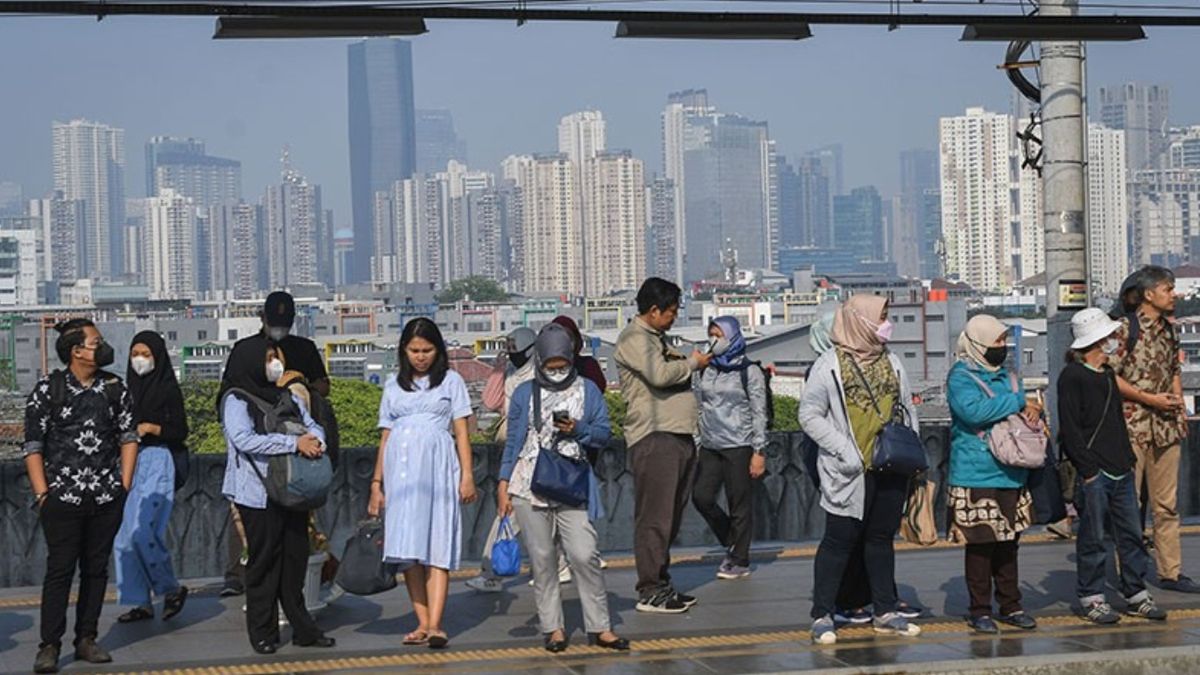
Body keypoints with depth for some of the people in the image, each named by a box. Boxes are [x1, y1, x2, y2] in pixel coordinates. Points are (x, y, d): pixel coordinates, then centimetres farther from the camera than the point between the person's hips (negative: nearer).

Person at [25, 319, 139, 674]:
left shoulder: (114, 386, 7)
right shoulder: (48, 389, -3)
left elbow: (128, 436, 12)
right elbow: (33, 445, -2)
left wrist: (124, 485, 5)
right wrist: (42, 493, -7)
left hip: (107, 498, 4)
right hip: (63, 496, -3)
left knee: (97, 568, 8)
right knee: (60, 570, -3)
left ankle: (86, 640, 18)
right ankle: (49, 646, 3)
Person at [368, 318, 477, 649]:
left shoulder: (451, 381, 11)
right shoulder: (394, 386, 17)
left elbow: (462, 432, 6)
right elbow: (385, 437, 16)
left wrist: (467, 475, -3)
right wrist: (376, 483, 12)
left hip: (437, 466, -3)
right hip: (400, 469, 3)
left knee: (437, 546, -11)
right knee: (407, 550, 0)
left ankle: (435, 625, -19)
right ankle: (422, 623, 4)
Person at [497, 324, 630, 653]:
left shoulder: (587, 389, 9)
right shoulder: (525, 393, 9)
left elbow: (604, 433, 7)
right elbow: (513, 441, 10)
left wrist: (578, 429, -12)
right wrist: (503, 485, 5)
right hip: (529, 488, 1)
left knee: (585, 555, -9)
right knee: (542, 560, 3)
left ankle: (599, 627, -1)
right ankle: (553, 628, 11)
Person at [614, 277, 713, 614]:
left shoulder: (658, 337, 24)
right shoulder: (634, 338, -8)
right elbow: (659, 375, -20)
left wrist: (684, 361, 9)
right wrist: (692, 363, -7)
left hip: (679, 435, 10)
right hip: (653, 437, -10)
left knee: (671, 515, 13)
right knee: (654, 518, -9)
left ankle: (662, 583, 20)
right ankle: (649, 592, -6)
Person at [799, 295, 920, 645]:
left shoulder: (891, 363, 12)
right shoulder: (829, 365, -7)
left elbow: (907, 409, 17)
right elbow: (810, 415, -8)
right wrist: (846, 452, -15)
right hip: (851, 472, -6)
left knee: (882, 538, 13)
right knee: (839, 540, -2)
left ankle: (885, 612, 22)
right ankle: (822, 616, 4)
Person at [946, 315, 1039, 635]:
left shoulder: (1004, 376, 16)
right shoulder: (960, 377, -8)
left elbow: (1028, 406, 25)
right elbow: (972, 410, -24)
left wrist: (1033, 409, -1)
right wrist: (1018, 402, -16)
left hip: (1011, 475, 7)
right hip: (976, 476, -7)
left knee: (1008, 543, 12)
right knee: (979, 544, -2)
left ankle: (1010, 605, 21)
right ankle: (980, 610, 5)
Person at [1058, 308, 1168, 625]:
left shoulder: (1108, 374, 17)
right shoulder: (1072, 377, -9)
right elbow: (1069, 430, -13)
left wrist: (1129, 458, 16)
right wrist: (1088, 470, -15)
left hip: (1121, 471, 8)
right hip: (1094, 473, -8)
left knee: (1131, 534, 8)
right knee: (1093, 537, 0)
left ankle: (1136, 594, 16)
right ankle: (1091, 598, 9)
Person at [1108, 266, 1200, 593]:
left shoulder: (1168, 330, 13)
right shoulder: (1125, 327, -9)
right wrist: (1149, 399, -15)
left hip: (1166, 426, 7)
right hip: (1133, 426, -7)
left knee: (1167, 504, 11)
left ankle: (1170, 571, 18)